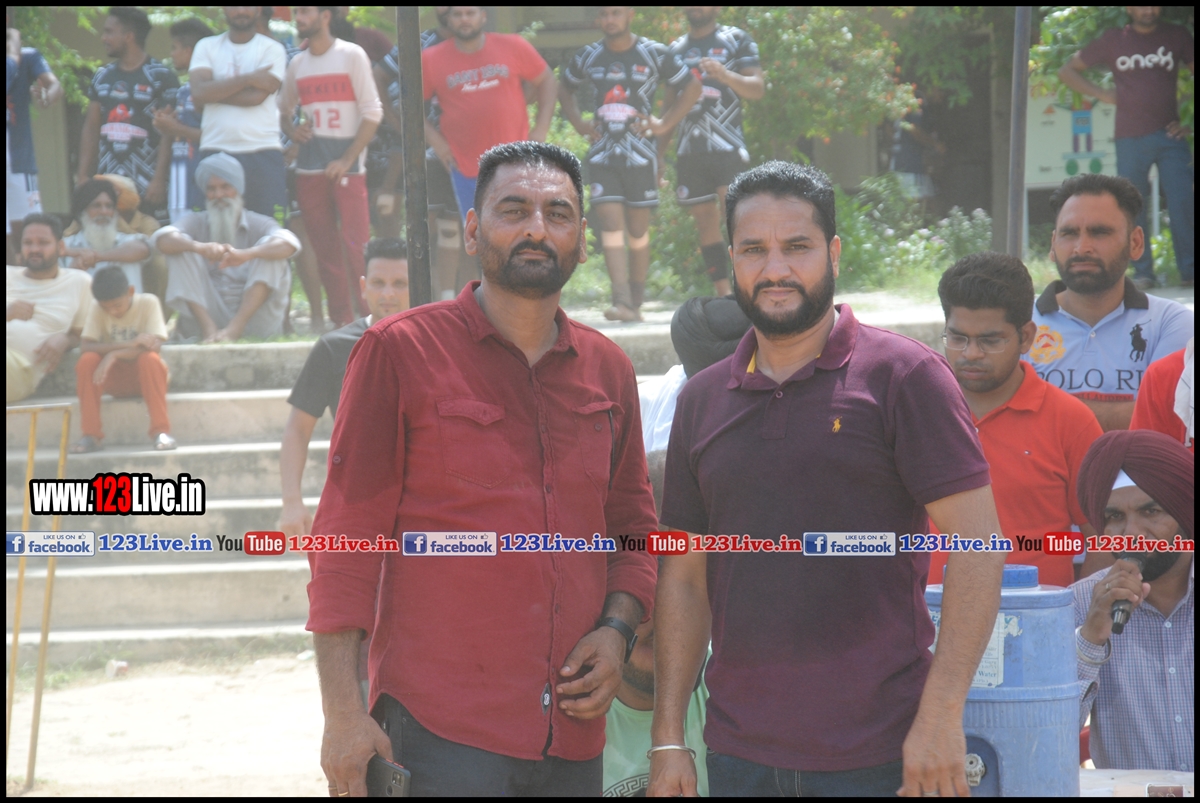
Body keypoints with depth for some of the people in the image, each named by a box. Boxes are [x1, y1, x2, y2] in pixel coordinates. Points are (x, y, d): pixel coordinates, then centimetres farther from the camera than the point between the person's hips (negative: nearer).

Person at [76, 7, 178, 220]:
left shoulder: (160, 76, -4)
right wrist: (83, 176, 10)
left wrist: (159, 179, -15)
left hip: (146, 185, -5)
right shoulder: (103, 76, 15)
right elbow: (91, 128, 18)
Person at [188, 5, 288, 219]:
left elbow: (256, 96, -9)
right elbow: (199, 92, -6)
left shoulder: (272, 49, 5)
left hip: (262, 153, -2)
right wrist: (248, 79, -7)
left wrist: (215, 93, -2)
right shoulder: (206, 47, 11)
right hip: (215, 151, 2)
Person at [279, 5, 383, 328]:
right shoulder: (297, 64, 13)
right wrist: (291, 129, -1)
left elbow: (372, 112, -5)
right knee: (325, 249, 4)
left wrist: (347, 160, -12)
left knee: (357, 246, -12)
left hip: (347, 166, -5)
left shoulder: (351, 55, -1)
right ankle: (341, 321, 10)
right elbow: (283, 109, 22)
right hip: (309, 168, 5)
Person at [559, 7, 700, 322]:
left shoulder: (654, 54, -2)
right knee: (610, 229, -11)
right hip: (602, 155, 2)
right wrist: (579, 123, 9)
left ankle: (636, 302, 16)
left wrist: (664, 124, -3)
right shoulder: (588, 57, 6)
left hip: (640, 154, -1)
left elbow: (692, 87, 5)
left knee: (638, 231, 5)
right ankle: (622, 302, -17)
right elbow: (564, 88, 24)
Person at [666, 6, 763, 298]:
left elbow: (757, 89, -2)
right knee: (705, 222, 2)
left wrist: (724, 74, -21)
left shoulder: (736, 40, 7)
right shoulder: (676, 49, 19)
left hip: (727, 148, -4)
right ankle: (723, 292, 5)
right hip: (690, 151, 5)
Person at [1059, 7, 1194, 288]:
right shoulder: (1112, 40, 8)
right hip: (1130, 139, 0)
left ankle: (1189, 271, -2)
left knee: (1183, 204, -10)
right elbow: (1067, 70, 15)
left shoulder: (1177, 36, 8)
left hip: (1169, 136, 0)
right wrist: (1102, 94, 3)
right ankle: (1142, 273, 8)